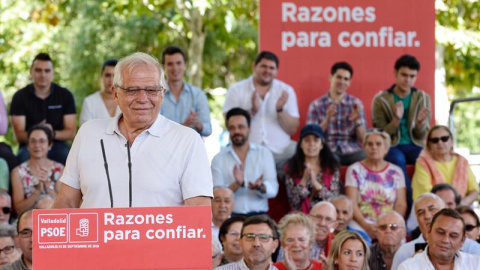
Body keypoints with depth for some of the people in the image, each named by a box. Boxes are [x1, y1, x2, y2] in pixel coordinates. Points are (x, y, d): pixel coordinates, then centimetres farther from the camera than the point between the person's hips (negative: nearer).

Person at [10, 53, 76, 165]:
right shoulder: (20, 97, 1)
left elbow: (71, 133, 1)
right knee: (24, 158, -35)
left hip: (57, 144, 1)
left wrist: (53, 133, -21)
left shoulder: (65, 95, 4)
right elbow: (19, 136, -4)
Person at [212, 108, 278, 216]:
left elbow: (273, 189, 1)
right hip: (231, 216, -1)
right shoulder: (219, 159, 9)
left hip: (258, 215, 1)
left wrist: (260, 187, -22)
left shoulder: (264, 153, 11)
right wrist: (237, 184, -20)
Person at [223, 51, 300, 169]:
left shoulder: (286, 91, 12)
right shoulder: (236, 90, 7)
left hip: (279, 153, 3)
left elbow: (292, 129, 6)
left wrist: (280, 110, -11)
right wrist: (252, 111, -15)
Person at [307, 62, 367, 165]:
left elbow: (363, 138, 7)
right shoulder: (316, 105, 8)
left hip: (352, 152, 2)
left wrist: (357, 121, -11)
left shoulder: (356, 103, 11)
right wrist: (327, 120, -15)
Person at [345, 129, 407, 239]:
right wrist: (366, 226, -16)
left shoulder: (396, 172, 13)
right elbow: (351, 203, -1)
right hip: (360, 223, -1)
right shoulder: (355, 170, 9)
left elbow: (401, 204, 7)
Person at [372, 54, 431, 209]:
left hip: (414, 145, 2)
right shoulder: (381, 100, 0)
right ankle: (412, 201, -33)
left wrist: (420, 122, -20)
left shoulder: (423, 98, 7)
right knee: (398, 159, -38)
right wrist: (396, 120, -22)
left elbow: (422, 135, 4)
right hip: (391, 146, -2)